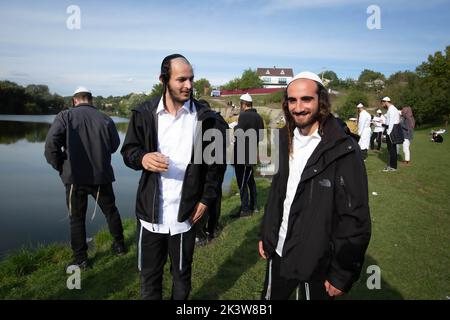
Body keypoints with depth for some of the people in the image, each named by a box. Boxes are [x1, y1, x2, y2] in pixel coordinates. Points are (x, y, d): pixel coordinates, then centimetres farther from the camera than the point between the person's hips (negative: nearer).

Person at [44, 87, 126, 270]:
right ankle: (119, 245, 32)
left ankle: (81, 259, 16)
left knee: (77, 218, 11)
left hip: (75, 177, -2)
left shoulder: (65, 116, -4)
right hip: (102, 176, 2)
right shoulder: (105, 119, 0)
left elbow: (51, 143, -14)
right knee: (110, 211, 20)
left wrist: (60, 166, 0)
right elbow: (114, 145, 3)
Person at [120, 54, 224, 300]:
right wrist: (142, 157, -18)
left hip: (185, 213, 0)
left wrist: (207, 199, -3)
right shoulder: (144, 113, -2)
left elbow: (214, 161, 3)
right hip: (151, 212, 1)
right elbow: (128, 151, 5)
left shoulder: (204, 117, -3)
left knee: (182, 275, 18)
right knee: (149, 275, 17)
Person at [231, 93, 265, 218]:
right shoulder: (258, 117, 8)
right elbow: (261, 136, 12)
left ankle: (245, 209, 5)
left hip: (242, 155, -8)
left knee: (242, 182, -1)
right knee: (250, 180, 20)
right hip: (252, 154, 8)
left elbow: (239, 134, -20)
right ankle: (253, 205, 29)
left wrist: (236, 128, -1)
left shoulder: (244, 116, -16)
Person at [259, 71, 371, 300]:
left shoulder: (344, 151, -18)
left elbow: (355, 219, -17)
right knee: (270, 296, 23)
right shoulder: (285, 140, 1)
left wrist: (342, 275, -14)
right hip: (278, 252, 6)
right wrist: (266, 235, 10)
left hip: (317, 263, -5)